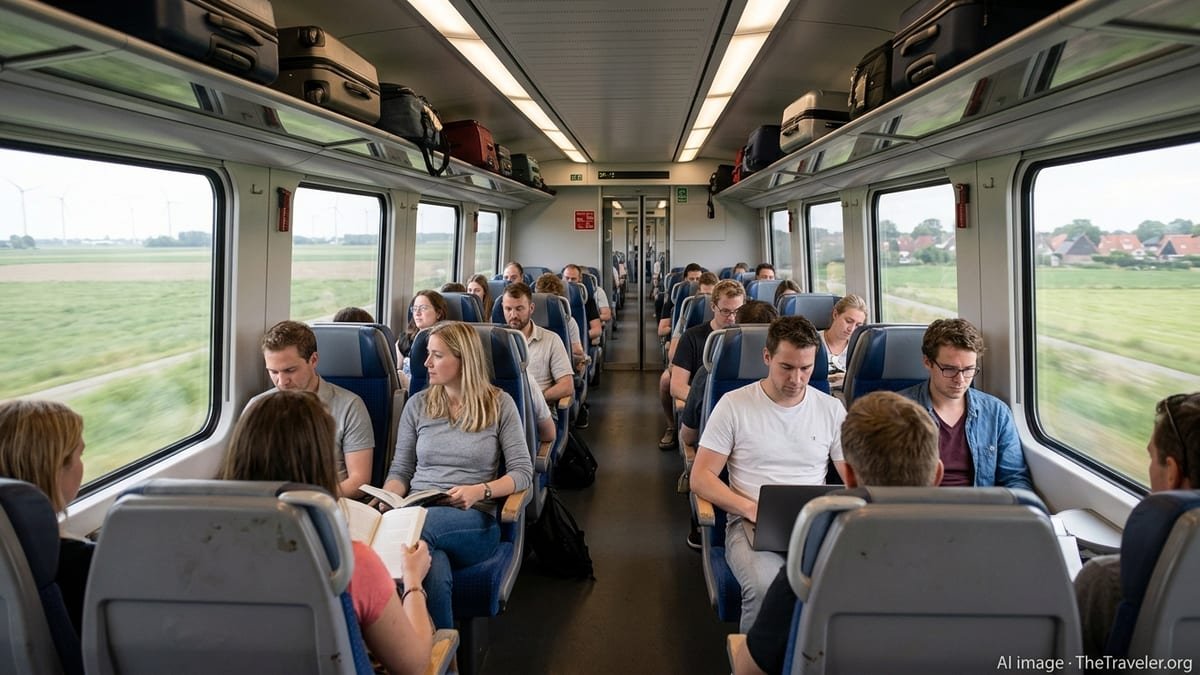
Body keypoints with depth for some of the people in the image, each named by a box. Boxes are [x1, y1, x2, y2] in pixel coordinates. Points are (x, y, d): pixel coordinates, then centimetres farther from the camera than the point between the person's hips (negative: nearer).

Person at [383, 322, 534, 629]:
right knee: (434, 574, -38)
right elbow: (400, 470, 16)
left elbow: (523, 471, 2)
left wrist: (480, 491, -15)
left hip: (474, 522, -1)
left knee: (422, 524, -38)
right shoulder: (418, 404, 15)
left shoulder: (499, 404, 7)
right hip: (418, 514, 1)